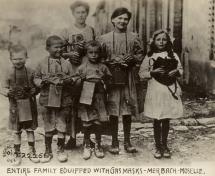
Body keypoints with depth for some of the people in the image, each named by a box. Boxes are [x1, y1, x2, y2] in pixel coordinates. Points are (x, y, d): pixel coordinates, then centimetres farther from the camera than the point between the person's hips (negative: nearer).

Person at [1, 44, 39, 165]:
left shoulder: (30, 72, -3)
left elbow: (37, 87, 2)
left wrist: (32, 91, -18)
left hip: (29, 105, 0)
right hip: (15, 106, 0)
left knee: (30, 129, 10)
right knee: (16, 131, 9)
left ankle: (32, 152, 27)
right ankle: (17, 154, 23)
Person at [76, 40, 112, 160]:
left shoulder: (103, 67, 6)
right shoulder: (82, 68, 3)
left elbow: (109, 82, 12)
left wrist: (105, 79, -2)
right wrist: (82, 80, -6)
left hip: (99, 97, 1)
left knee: (98, 123, 4)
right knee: (86, 123, 2)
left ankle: (98, 145, 22)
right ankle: (87, 146, 20)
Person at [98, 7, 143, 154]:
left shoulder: (134, 38, 9)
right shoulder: (104, 39, 5)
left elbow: (140, 54, 11)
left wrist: (132, 58, -9)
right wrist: (114, 61, -11)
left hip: (128, 79, 1)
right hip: (111, 78, -1)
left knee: (128, 111, 6)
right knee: (113, 111, 2)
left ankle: (127, 141, 19)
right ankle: (114, 142, 15)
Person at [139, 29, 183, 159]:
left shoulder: (173, 55, 8)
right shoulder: (149, 57, 3)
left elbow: (180, 69, 11)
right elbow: (142, 73, 1)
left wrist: (176, 72, -11)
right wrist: (153, 72, -15)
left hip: (170, 90, 2)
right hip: (155, 91, -1)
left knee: (166, 120, 10)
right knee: (157, 121, 4)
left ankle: (165, 146, 25)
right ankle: (158, 147, 18)